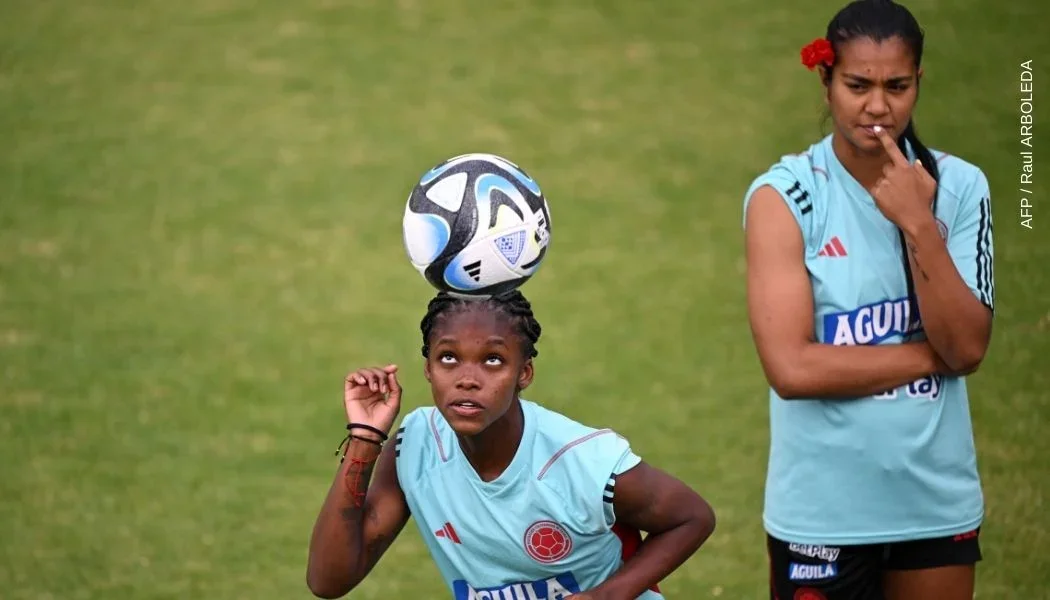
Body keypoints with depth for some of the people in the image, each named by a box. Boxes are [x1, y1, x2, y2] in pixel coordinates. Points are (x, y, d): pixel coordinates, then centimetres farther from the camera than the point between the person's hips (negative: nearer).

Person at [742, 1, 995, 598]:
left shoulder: (960, 187, -1)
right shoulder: (785, 195, -11)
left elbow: (967, 348, -10)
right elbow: (792, 368, -19)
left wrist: (918, 225, -19)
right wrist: (930, 354, -11)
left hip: (938, 504, 3)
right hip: (823, 510, -3)